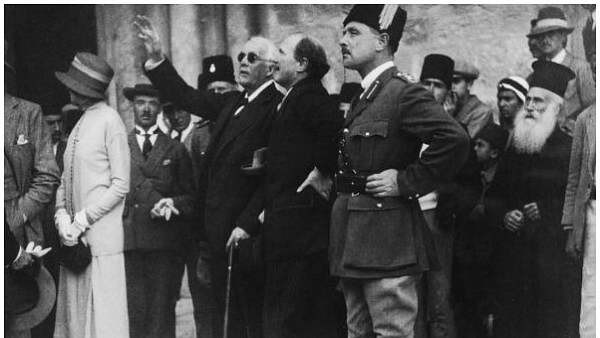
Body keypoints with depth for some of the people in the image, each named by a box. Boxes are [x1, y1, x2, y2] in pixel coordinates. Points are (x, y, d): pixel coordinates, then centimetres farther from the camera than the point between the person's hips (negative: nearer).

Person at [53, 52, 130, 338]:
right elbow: (65, 180, 16)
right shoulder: (80, 124, 15)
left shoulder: (110, 121, -7)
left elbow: (120, 185, -10)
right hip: (74, 239, 7)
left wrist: (81, 221, -12)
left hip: (101, 238, -7)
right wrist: (62, 217, -2)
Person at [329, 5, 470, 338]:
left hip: (386, 243, -10)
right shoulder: (362, 100, 16)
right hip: (354, 241, 10)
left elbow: (455, 141, -26)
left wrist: (405, 182, -20)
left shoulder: (405, 94, -13)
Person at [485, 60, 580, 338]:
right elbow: (492, 197, 19)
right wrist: (502, 216, -2)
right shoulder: (513, 150, 15)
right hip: (511, 259, 4)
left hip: (555, 258, -4)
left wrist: (545, 213, -12)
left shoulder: (573, 149, 0)